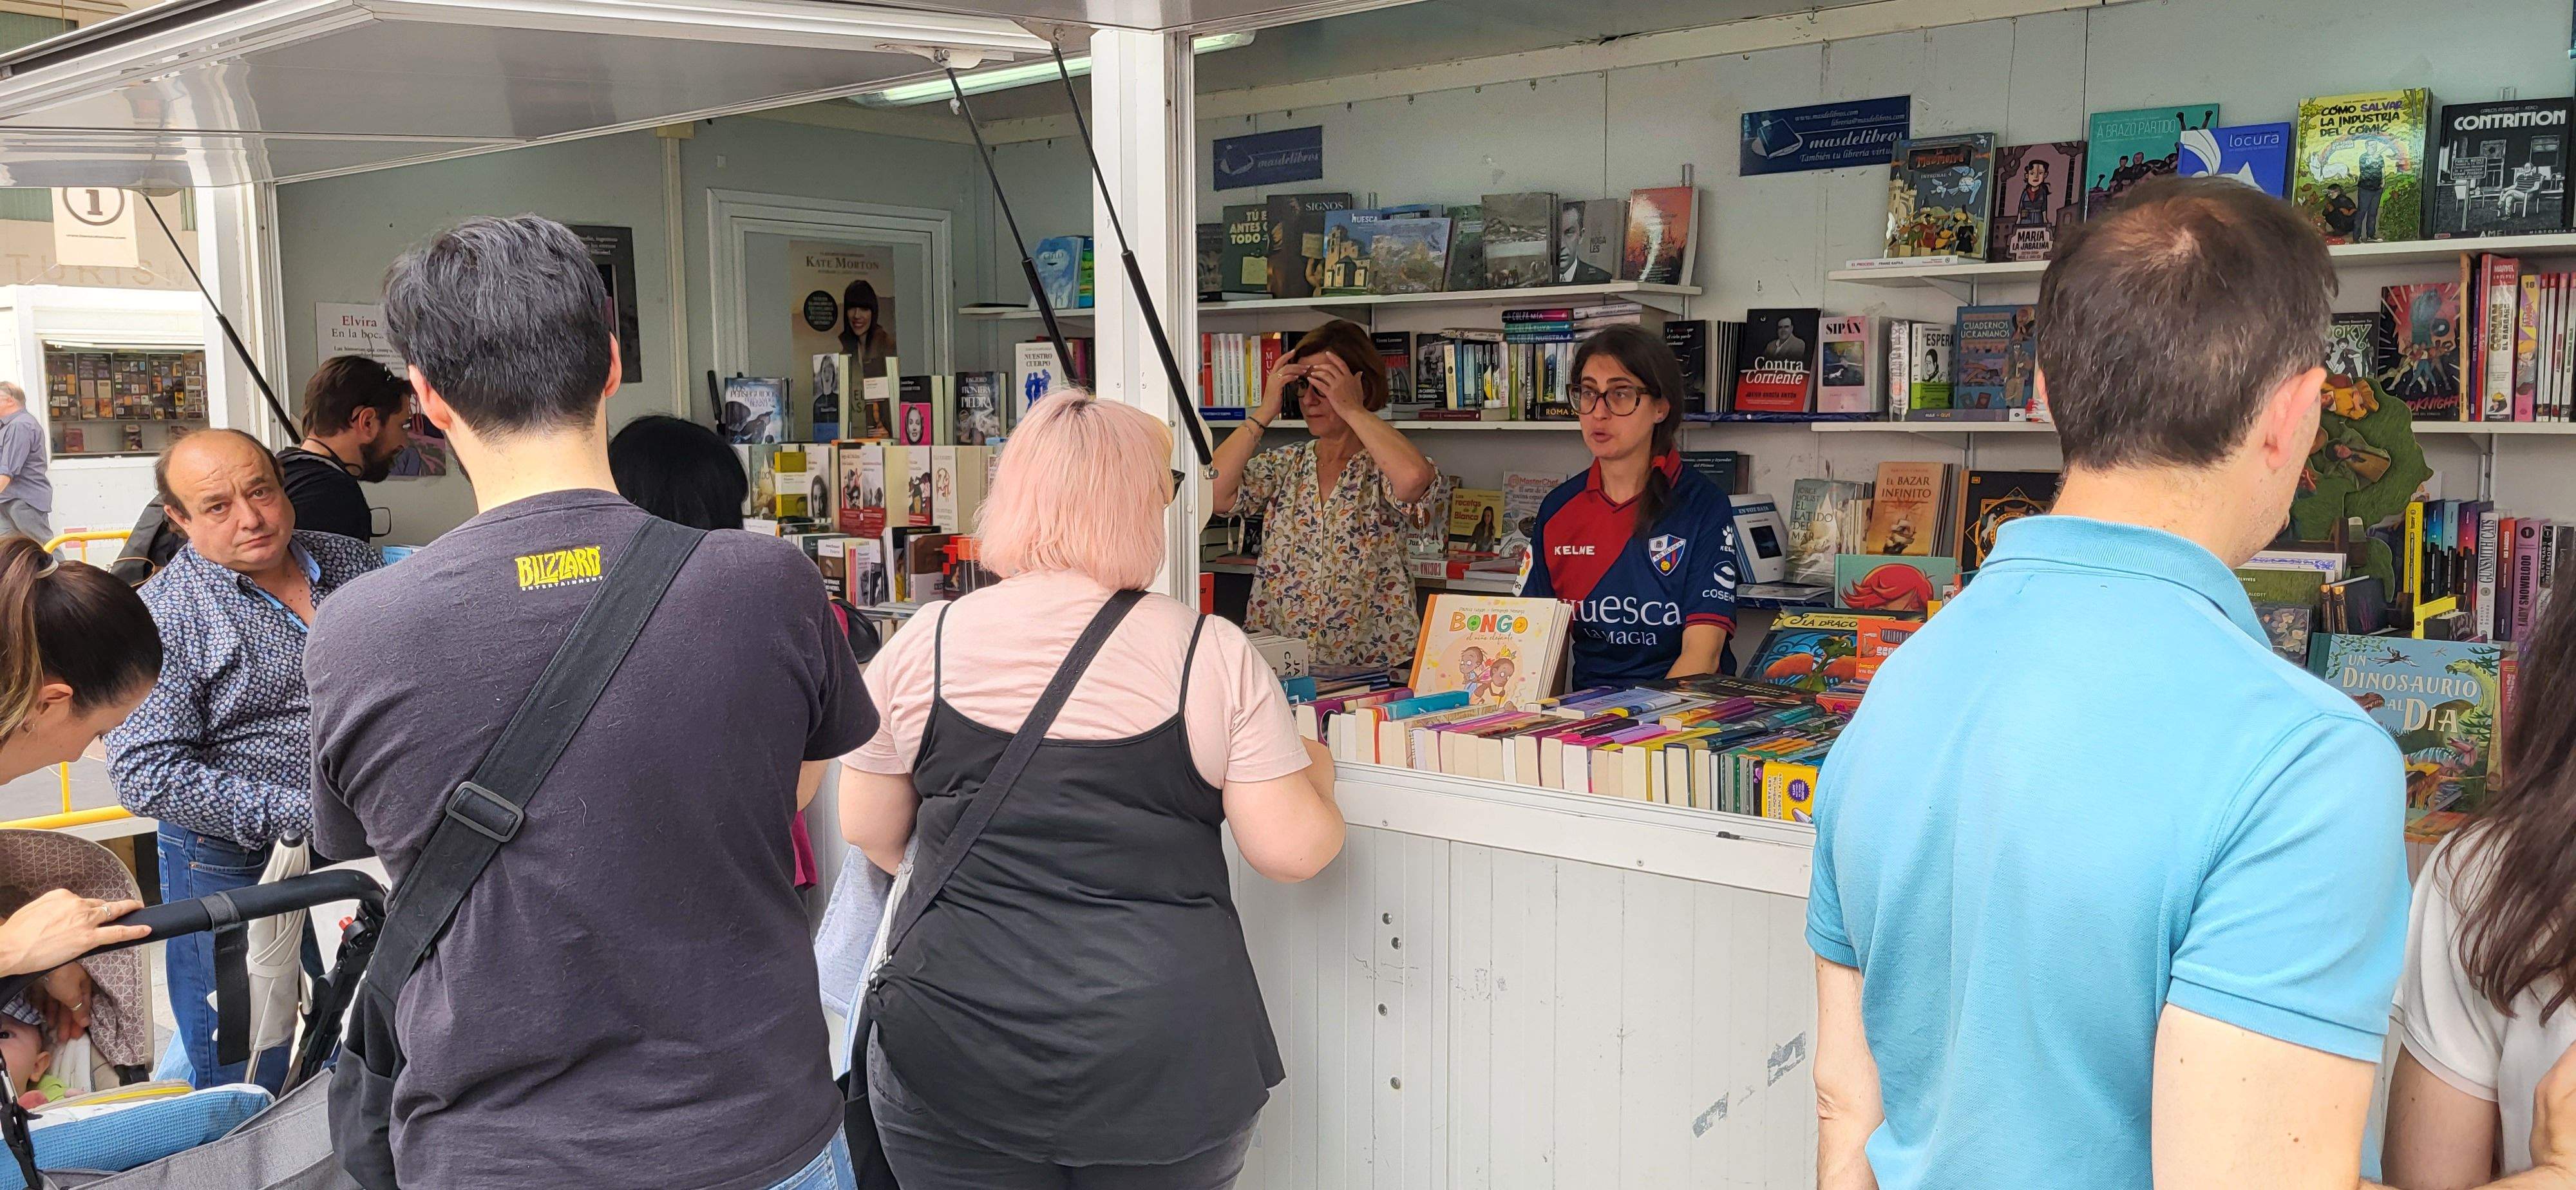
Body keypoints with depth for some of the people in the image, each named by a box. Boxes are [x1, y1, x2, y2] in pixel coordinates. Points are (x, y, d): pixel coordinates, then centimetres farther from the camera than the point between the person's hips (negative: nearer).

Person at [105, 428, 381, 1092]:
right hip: (237, 870, -4)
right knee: (242, 1091, 9)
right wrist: (301, 815, -25)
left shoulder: (352, 562, 3)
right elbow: (147, 775, -19)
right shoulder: (164, 617, -12)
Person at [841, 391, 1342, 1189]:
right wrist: (1316, 771, 13)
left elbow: (871, 833, 7)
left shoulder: (923, 644, -3)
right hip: (1164, 1064, -1)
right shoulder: (1214, 653, -8)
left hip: (955, 1060, 1)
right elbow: (1291, 850, -8)